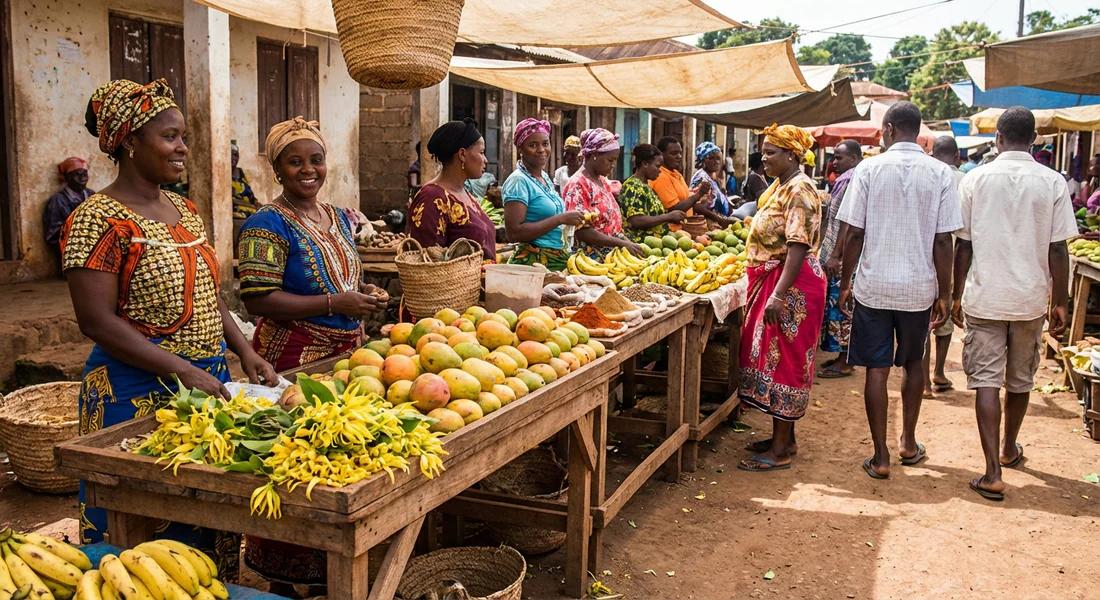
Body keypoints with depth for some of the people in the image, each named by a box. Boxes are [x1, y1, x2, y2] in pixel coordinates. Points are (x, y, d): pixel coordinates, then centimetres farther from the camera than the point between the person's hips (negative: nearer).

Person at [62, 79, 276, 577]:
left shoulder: (184, 210, 11)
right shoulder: (99, 220, -12)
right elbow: (96, 320, -17)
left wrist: (244, 351, 2)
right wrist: (183, 370, -22)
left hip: (209, 382, 7)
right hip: (139, 394, -7)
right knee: (149, 527, 3)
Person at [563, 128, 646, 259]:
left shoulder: (604, 182, 13)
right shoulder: (578, 185, -12)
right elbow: (581, 231, -19)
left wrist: (629, 242, 3)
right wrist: (622, 244, -19)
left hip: (611, 256, 8)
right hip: (590, 258, -8)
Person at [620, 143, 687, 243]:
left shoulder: (645, 185, 16)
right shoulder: (633, 186, -11)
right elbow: (636, 221, -21)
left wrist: (672, 218, 9)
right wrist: (669, 216, -14)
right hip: (640, 243, -9)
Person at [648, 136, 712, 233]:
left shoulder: (676, 174, 12)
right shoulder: (661, 177, -17)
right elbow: (675, 209, -20)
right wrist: (699, 193, -19)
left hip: (684, 228, 9)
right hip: (671, 231, -9)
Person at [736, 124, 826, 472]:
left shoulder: (799, 191, -16)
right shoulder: (780, 186, 15)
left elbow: (798, 247, -25)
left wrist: (778, 294, -30)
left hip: (793, 286, -10)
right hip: (772, 282, 10)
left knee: (783, 360, -5)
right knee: (772, 357, 14)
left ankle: (780, 451, 2)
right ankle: (784, 438, 24)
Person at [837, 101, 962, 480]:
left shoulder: (869, 169, -6)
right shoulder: (940, 174, -3)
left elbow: (854, 235, -6)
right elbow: (943, 242, -5)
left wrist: (845, 284, 4)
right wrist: (944, 295, 4)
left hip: (874, 286, -2)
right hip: (919, 288, 2)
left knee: (877, 370, 4)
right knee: (912, 364, 21)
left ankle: (881, 457, 8)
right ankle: (909, 443, 31)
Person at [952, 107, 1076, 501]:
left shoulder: (975, 180, -4)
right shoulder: (1053, 182, -4)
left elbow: (963, 246, -2)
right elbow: (1058, 250, -4)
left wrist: (957, 295, 8)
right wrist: (1060, 302, 5)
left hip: (984, 297, -1)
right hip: (1030, 298, 2)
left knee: (986, 381, 0)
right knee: (1020, 380, 18)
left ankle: (993, 473, -8)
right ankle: (1009, 450, 39)